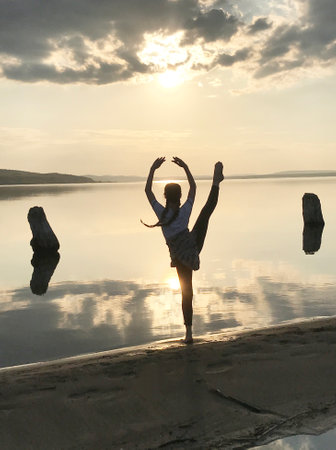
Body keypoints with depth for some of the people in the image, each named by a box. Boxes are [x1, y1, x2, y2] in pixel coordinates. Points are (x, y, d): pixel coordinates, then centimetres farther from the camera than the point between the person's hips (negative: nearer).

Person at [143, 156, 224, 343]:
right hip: (193, 246, -1)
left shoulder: (161, 212, -10)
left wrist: (153, 169, 5)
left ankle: (189, 331, 16)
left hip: (180, 259, 1)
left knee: (186, 293, 11)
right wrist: (185, 167, 9)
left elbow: (148, 190, 2)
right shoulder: (184, 211, -9)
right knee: (207, 211, 9)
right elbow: (193, 187, 6)